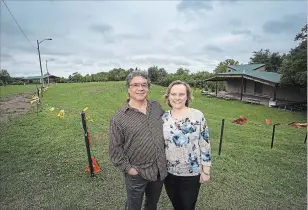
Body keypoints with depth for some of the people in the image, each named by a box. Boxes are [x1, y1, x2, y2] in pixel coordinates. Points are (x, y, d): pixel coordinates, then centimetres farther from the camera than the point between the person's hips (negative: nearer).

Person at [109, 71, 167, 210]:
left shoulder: (157, 106, -2)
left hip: (160, 169, 4)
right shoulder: (119, 118, -15)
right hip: (137, 174, -4)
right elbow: (115, 148, -11)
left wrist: (165, 157, 8)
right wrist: (128, 168, -14)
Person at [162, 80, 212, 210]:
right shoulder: (164, 118, -5)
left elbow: (205, 144, -10)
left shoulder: (197, 115, -14)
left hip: (191, 173, -2)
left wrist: (206, 171, -7)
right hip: (169, 172, 3)